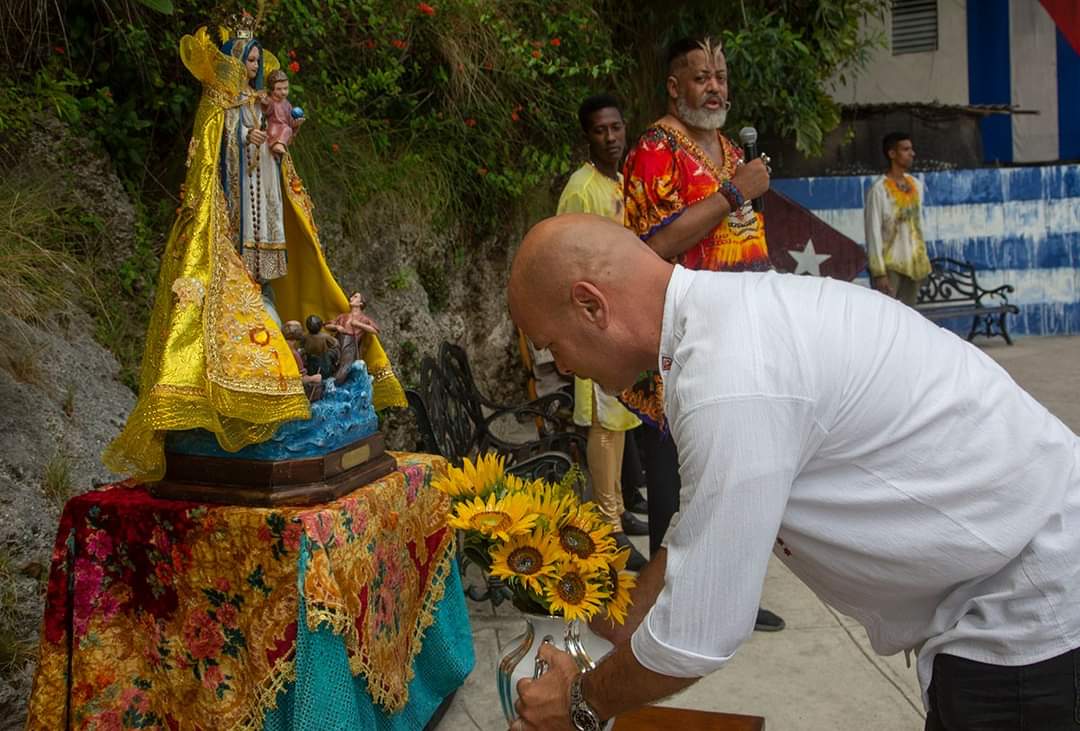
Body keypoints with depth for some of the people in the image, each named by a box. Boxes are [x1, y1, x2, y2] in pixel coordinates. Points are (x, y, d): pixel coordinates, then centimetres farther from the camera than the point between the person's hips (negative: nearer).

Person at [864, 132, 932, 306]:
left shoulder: (916, 186, 8)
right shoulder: (879, 189, -13)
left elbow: (918, 225, 15)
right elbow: (874, 232, -14)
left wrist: (922, 261, 12)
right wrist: (879, 272, -18)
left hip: (912, 263, 7)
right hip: (889, 264, -7)